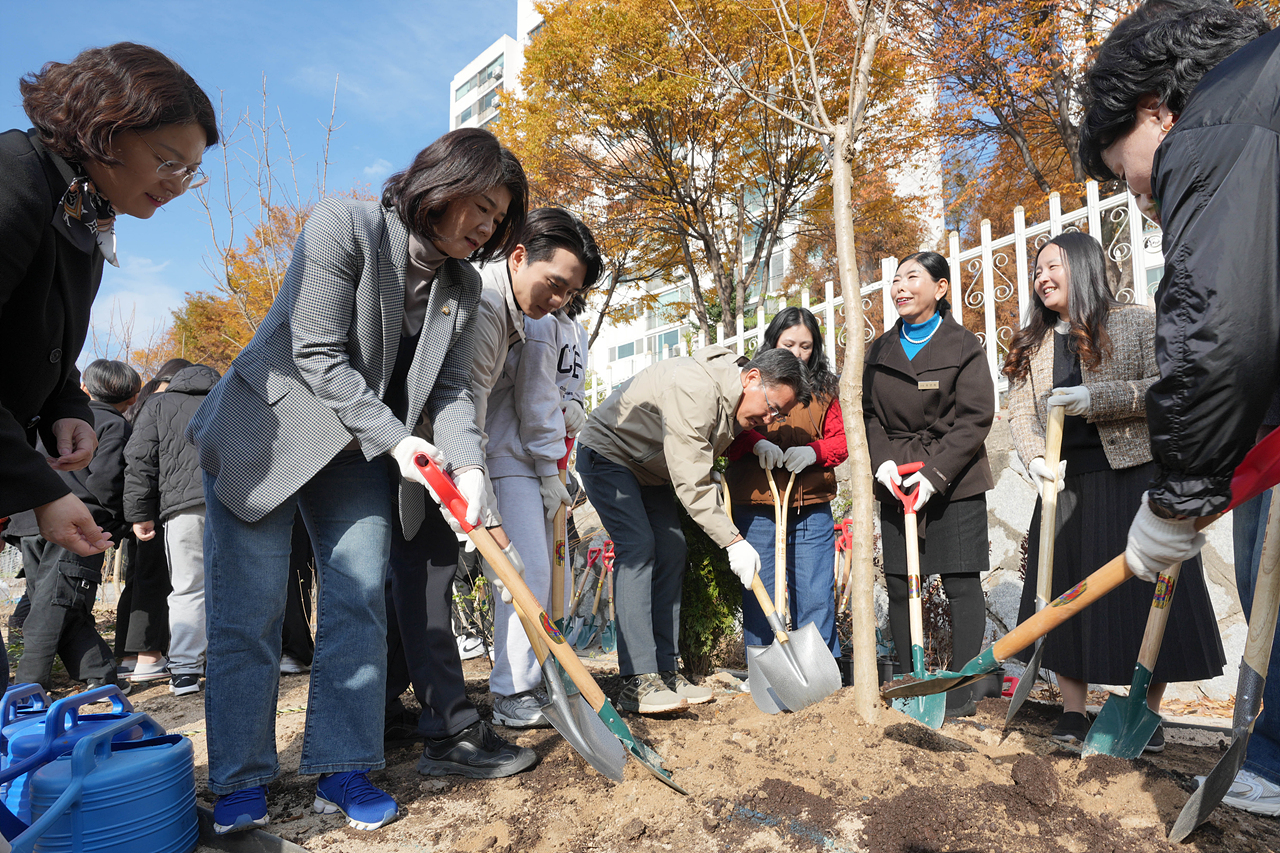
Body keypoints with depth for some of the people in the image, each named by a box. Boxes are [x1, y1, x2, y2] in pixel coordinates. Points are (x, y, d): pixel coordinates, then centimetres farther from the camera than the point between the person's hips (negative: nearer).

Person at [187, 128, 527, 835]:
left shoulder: (462, 287, 2)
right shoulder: (343, 226, -16)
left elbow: (452, 388, -3)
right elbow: (318, 354, -20)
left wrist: (467, 464, -21)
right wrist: (394, 437, -23)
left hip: (360, 455, 5)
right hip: (264, 432, -5)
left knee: (359, 601, -1)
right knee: (248, 609, -3)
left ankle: (342, 769, 9)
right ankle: (242, 779, 10)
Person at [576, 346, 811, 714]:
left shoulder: (736, 399, -5)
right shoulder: (695, 388, -35)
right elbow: (691, 482, -35)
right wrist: (733, 541, -32)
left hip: (651, 468, 9)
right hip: (608, 453, -9)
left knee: (672, 551, 1)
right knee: (637, 546, -21)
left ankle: (666, 670, 5)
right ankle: (638, 682, -22)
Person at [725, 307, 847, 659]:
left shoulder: (824, 389, 13)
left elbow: (840, 440, 9)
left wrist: (812, 451, -11)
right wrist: (756, 443, -20)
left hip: (811, 509, 2)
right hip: (755, 507, -1)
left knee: (816, 599, 3)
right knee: (759, 598, 5)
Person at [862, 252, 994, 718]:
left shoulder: (964, 345, -1)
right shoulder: (881, 350, 12)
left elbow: (975, 418, -7)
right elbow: (869, 413, 10)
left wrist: (934, 474, -15)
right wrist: (882, 462, -8)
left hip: (955, 483, -4)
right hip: (896, 482, 4)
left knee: (961, 582, -1)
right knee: (898, 582, 4)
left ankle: (962, 690, 9)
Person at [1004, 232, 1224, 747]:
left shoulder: (1137, 325, 1)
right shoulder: (1031, 345, 12)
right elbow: (1020, 414, 4)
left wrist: (1096, 398, -20)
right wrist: (1035, 458, -14)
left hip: (1136, 475, -3)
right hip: (1065, 483, 4)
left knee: (1146, 589, 0)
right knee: (1064, 592, 3)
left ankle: (1147, 713, 15)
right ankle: (1073, 712, 13)